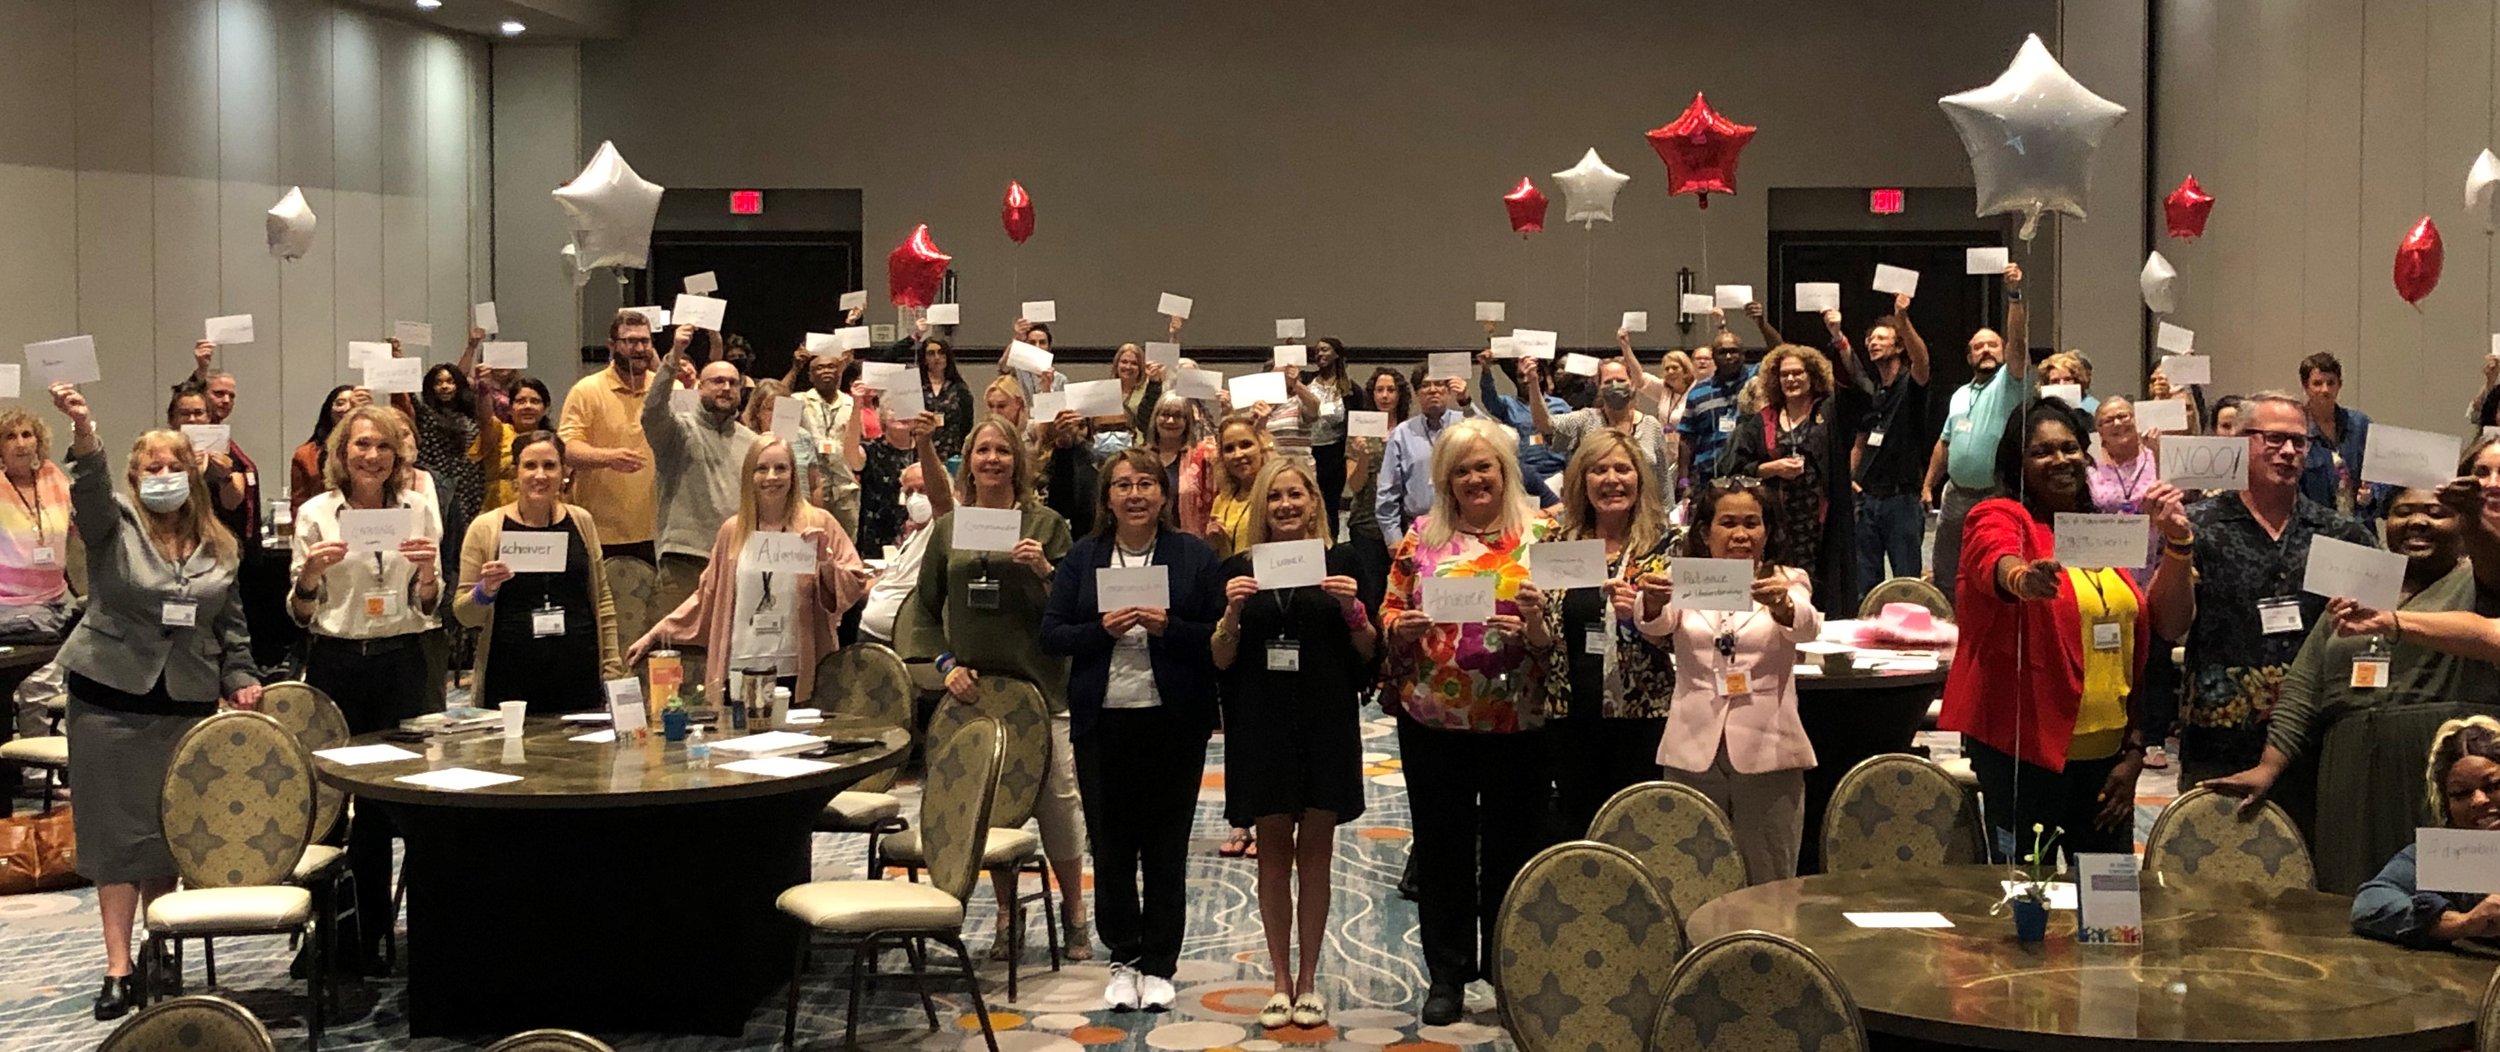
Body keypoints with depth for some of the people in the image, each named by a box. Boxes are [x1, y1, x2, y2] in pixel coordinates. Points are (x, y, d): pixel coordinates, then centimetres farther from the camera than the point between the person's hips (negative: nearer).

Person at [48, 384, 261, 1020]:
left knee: (172, 829, 7)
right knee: (117, 829, -1)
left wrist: (239, 677, 1)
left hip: (187, 703, 3)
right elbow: (90, 488, -25)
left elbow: (231, 625, 16)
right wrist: (82, 431, -44)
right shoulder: (115, 525, -3)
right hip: (110, 698, -3)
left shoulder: (219, 547, 9)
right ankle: (118, 969, 0)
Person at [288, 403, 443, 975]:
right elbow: (300, 614, 4)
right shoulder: (316, 514, 2)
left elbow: (427, 607, 10)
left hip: (401, 663, 1)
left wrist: (427, 572, -10)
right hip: (336, 664, -1)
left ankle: (370, 933, 12)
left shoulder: (420, 510, 6)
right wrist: (309, 573, -16)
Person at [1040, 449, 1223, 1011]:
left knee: (1166, 844, 4)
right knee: (1110, 842, 6)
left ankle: (1159, 965, 14)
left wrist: (1168, 627, -18)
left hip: (1175, 723, -1)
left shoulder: (1194, 555, 2)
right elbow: (1051, 636, 2)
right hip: (1103, 721, 2)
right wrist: (1102, 630, -14)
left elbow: (1218, 636, -2)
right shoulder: (1081, 558, 6)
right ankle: (1123, 958, 19)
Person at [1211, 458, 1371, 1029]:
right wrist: (1232, 612, -14)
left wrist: (1352, 609, -14)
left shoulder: (1341, 562, 2)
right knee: (1273, 850, 5)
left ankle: (1308, 980, 14)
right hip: (1262, 724, 0)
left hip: (1326, 723, 0)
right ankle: (1281, 981, 13)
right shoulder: (1240, 568, 3)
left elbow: (1369, 651, 4)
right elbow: (1222, 660, 3)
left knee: (1315, 849, 5)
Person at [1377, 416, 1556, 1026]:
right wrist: (1401, 627, -12)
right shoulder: (1421, 537, 6)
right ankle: (1446, 974, 20)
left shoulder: (1542, 535, 0)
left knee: (1512, 845, 7)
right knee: (1441, 844, 8)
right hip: (1433, 718, 2)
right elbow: (1390, 611, 10)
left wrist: (1538, 628, -20)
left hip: (1517, 719, -2)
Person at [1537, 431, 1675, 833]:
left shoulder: (1665, 545, -1)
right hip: (1572, 716, 3)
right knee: (1577, 831, 9)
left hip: (1643, 714, -3)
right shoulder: (1558, 545, 7)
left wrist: (1641, 612, -22)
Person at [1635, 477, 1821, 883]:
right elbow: (1657, 625, -11)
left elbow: (1807, 627, -13)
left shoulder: (1788, 582, 8)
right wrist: (1652, 603, -35)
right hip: (1694, 753, 1)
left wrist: (1782, 604, -37)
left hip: (1767, 755, -1)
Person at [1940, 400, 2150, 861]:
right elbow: (1995, 559, -29)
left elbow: (2138, 651, 17)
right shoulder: (1998, 519, -3)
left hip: (2105, 753, 6)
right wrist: (2023, 579, -53)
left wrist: (2134, 751, 10)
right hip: (2023, 752, -6)